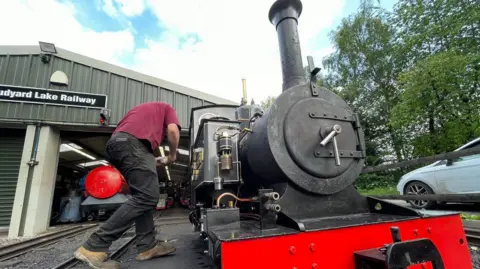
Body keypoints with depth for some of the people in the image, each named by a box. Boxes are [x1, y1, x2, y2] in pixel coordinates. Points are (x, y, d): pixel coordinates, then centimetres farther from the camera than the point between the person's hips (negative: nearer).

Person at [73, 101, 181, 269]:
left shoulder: (142, 108, 42)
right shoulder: (166, 107, 23)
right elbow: (173, 130, 2)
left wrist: (152, 161, 35)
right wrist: (172, 155, 19)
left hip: (115, 142, 9)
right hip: (132, 142, -9)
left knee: (142, 196, 12)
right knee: (148, 197, -13)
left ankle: (147, 247, 11)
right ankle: (94, 247, -13)